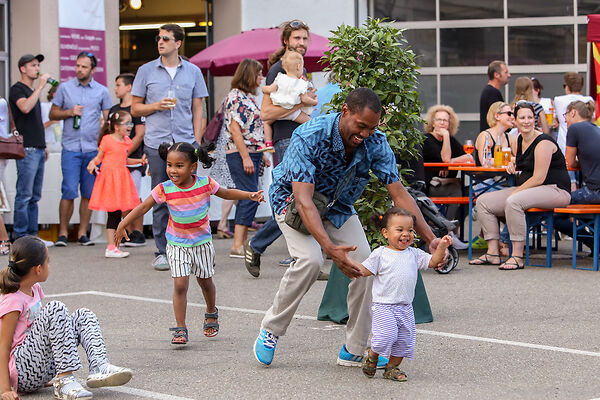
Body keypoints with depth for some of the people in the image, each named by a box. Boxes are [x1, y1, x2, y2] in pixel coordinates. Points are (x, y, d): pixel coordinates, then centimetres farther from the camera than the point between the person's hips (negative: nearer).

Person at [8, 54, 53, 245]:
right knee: (24, 195, -8)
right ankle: (20, 237, -6)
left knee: (34, 196, 9)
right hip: (26, 150, -9)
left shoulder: (33, 91, 21)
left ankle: (32, 235, 12)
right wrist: (40, 87, -20)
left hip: (38, 149, 9)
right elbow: (25, 108, -25)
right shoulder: (17, 89, -5)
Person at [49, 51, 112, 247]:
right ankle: (63, 232, -1)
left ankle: (82, 233, 10)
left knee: (88, 194, 3)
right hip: (71, 148, -1)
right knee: (69, 192, -9)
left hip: (93, 149, 1)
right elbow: (53, 114, 12)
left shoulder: (102, 91, 8)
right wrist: (69, 112, -7)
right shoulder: (65, 88, 7)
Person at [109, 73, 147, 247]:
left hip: (133, 160, -7)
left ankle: (138, 234, -3)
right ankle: (129, 233, 12)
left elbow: (139, 135, -11)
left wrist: (124, 154, -15)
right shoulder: (113, 110, 17)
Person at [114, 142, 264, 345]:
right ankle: (181, 329, -4)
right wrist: (122, 225, -17)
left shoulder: (205, 184, -14)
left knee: (205, 281, 16)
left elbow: (227, 193, 3)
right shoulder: (164, 190, -17)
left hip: (202, 242, 1)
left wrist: (250, 195, -8)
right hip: (177, 244, -1)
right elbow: (143, 207, -11)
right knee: (180, 284, -11)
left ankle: (211, 313, 44)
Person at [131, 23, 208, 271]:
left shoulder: (193, 72, 9)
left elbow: (197, 110, 12)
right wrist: (156, 106, -9)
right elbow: (135, 108, 10)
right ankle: (162, 252, 6)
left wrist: (197, 142, 3)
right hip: (157, 142, -1)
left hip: (185, 142, 1)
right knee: (160, 199, -1)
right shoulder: (146, 71, 7)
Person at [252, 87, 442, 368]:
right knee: (309, 260, -29)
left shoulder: (376, 143, -22)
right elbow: (304, 200, -42)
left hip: (338, 207, 5)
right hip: (293, 200, -5)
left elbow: (399, 194, -18)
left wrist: (430, 239, -28)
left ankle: (354, 350, 0)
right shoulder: (309, 137, -36)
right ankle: (270, 330, -9)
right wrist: (330, 247, -54)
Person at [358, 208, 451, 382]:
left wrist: (442, 247, -8)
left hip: (406, 308, 5)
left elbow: (433, 262, 7)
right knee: (386, 337, -17)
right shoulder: (380, 254, -3)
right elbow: (363, 270, -1)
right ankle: (371, 357, 12)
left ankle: (392, 367, 24)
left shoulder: (414, 254, 9)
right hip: (384, 307, -5)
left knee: (405, 341, 6)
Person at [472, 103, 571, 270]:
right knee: (483, 201, 0)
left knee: (513, 202, -37)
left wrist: (515, 193, -18)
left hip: (555, 191, -10)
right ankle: (492, 253, -4)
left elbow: (539, 178, -20)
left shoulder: (543, 143, -15)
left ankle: (517, 257, -31)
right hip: (527, 189, 10)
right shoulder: (520, 140, 11)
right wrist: (513, 165, 10)